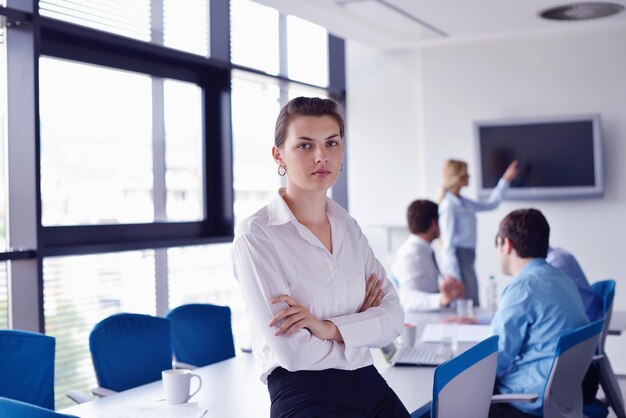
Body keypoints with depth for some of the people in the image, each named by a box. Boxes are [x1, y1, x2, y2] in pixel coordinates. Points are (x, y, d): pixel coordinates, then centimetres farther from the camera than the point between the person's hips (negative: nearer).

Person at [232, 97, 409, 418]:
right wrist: (362, 325, -2)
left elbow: (394, 317, 1)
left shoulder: (349, 228, 9)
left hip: (368, 382, 6)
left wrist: (330, 328, -16)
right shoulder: (256, 234, -10)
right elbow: (291, 351, -16)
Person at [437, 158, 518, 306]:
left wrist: (505, 180, 29)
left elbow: (490, 204, 28)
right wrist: (453, 276, -16)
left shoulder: (464, 203, 12)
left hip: (468, 258, 9)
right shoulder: (448, 205, -13)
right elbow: (448, 243, -15)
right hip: (458, 259, -9)